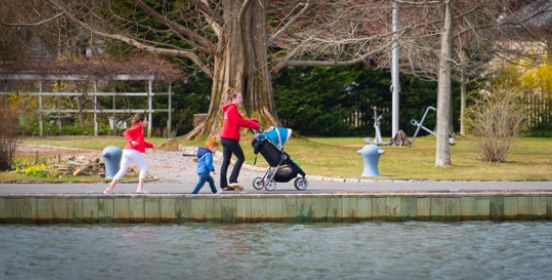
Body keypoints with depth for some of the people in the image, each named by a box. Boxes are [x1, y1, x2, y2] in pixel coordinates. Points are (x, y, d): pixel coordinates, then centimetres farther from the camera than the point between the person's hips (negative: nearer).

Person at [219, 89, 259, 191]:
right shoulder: (232, 109, -11)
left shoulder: (229, 109, 20)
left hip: (225, 138, 10)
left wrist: (252, 121, 5)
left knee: (226, 161, 6)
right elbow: (240, 122, -17)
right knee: (241, 158, -5)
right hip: (230, 138, -10)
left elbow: (240, 121, 18)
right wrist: (254, 125, -9)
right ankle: (233, 180, -12)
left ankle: (223, 185, 4)